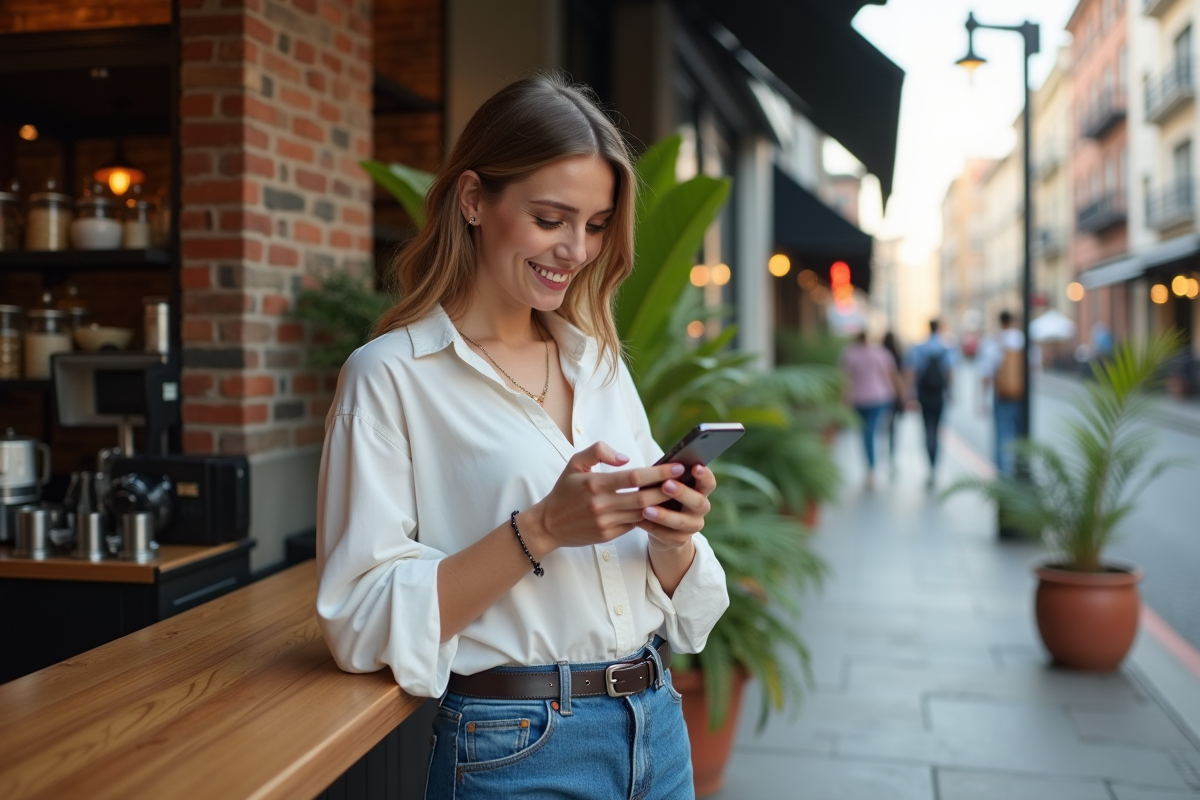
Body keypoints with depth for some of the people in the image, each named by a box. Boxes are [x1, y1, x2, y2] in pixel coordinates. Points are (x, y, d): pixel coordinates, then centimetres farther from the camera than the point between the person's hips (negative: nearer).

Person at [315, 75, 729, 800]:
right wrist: (540, 530, -23)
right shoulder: (391, 375, -10)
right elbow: (363, 619, -16)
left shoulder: (601, 364, 6)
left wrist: (673, 540, -12)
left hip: (657, 733, 5)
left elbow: (677, 607, 9)